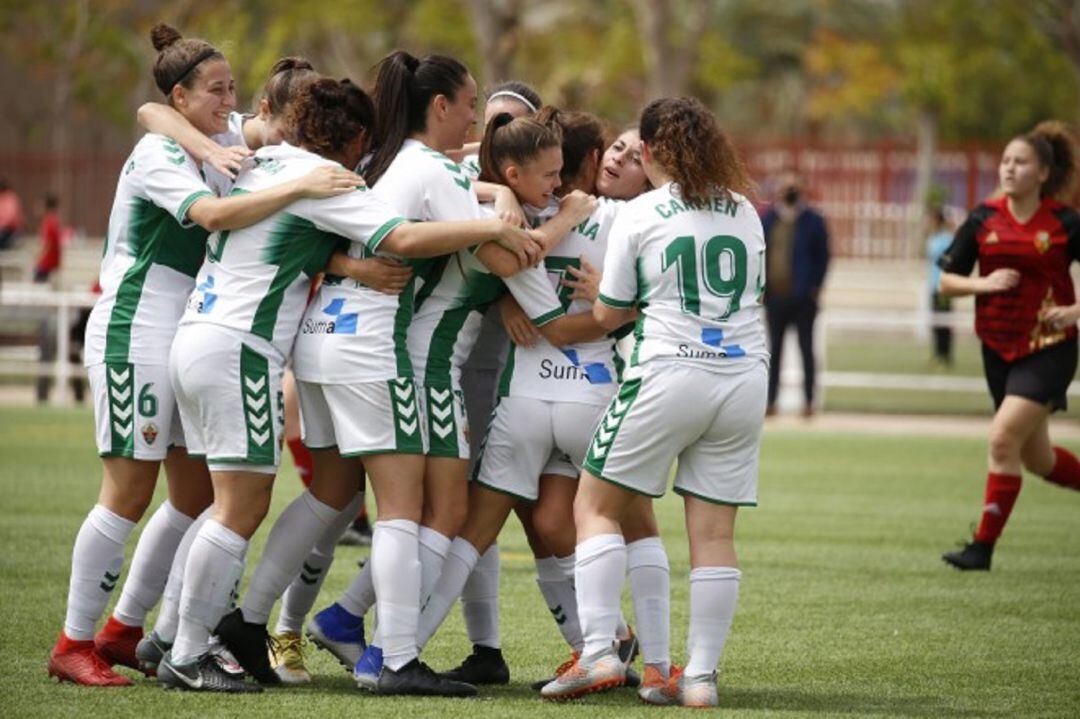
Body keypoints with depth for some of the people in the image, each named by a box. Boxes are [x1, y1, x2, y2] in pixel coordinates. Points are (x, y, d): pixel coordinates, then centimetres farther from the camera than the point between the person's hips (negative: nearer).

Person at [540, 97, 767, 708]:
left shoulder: (640, 215, -1)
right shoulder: (745, 212, 12)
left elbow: (608, 314, 3)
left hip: (669, 374, -4)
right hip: (745, 376, 4)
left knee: (597, 507, 7)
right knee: (715, 531, 5)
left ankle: (600, 653, -4)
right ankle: (702, 676, 2)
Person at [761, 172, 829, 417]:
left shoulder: (813, 221, -1)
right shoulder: (768, 220, 8)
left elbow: (823, 257, -1)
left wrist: (814, 287, -9)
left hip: (803, 298, -3)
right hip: (775, 296, 3)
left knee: (806, 349, 1)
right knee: (775, 350, 8)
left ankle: (808, 400, 5)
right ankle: (771, 400, 12)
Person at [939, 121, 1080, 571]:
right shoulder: (984, 219, 2)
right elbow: (948, 281, 5)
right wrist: (984, 283, -13)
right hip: (999, 349, 5)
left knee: (1004, 438, -18)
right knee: (1036, 459, 11)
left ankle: (984, 546, -11)